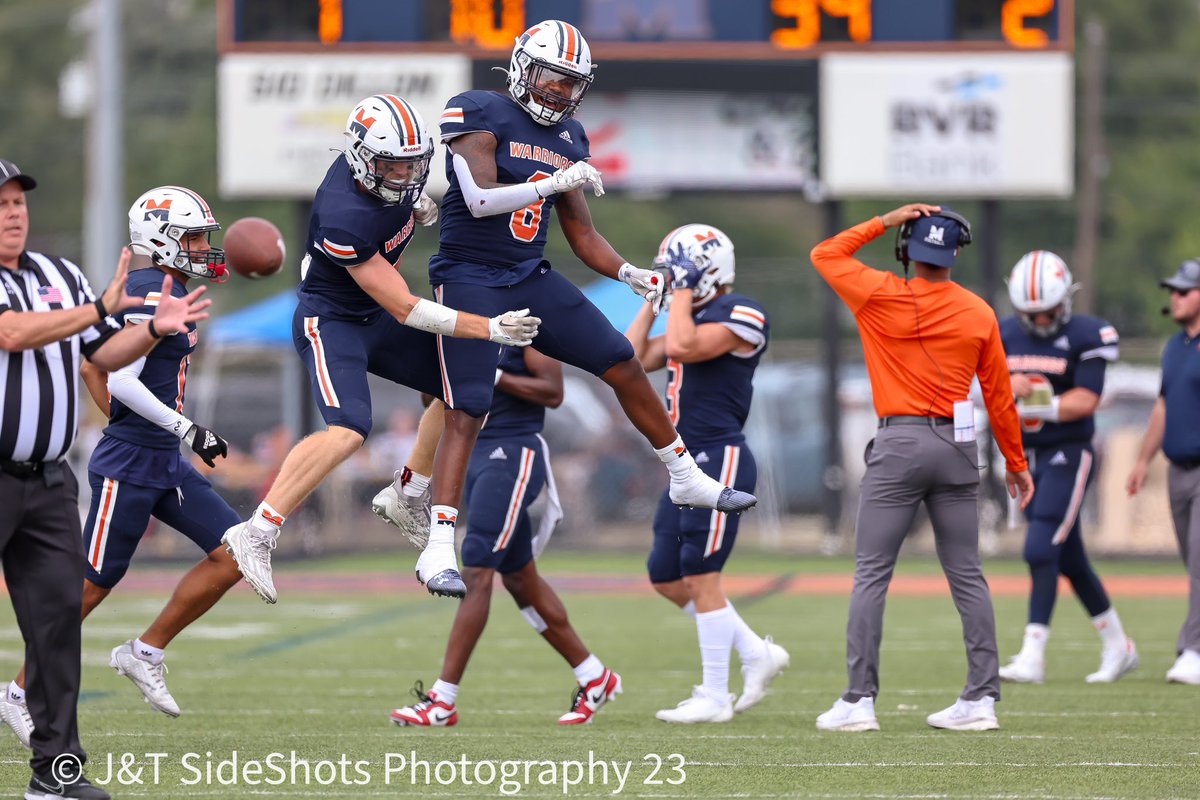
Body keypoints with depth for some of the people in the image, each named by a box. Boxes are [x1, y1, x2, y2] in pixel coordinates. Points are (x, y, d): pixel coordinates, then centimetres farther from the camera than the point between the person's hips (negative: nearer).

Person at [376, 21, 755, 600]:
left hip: (532, 279, 7)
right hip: (471, 279, -7)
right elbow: (480, 200, -21)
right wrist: (552, 183, -27)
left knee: (624, 367, 5)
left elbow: (582, 235, 15)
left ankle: (687, 480, 22)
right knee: (466, 414, -15)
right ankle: (438, 551, -17)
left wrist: (629, 274, 1)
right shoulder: (481, 116, -10)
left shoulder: (568, 140, 10)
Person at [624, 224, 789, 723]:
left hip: (720, 460, -10)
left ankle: (714, 697, 0)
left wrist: (683, 291, -12)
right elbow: (633, 360, 18)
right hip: (690, 463, 10)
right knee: (667, 577, 11)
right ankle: (757, 654, 20)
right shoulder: (694, 319, 17)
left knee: (701, 577, -6)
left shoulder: (740, 316, -11)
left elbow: (682, 347, -24)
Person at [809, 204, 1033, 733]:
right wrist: (1015, 462, 17)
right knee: (966, 575, 8)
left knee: (871, 574, 0)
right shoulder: (979, 314, 3)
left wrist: (883, 223, 8)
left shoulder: (882, 297, -5)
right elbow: (999, 396, 8)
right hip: (958, 447, 3)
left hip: (899, 443, -3)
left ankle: (859, 700, -4)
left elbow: (824, 254, 10)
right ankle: (982, 698, 6)